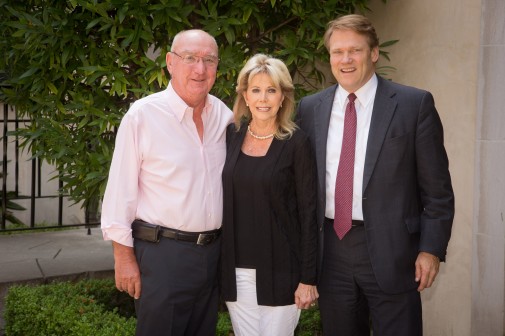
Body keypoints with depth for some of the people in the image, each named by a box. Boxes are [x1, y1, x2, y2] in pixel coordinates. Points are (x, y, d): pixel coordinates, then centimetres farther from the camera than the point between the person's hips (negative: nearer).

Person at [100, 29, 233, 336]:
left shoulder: (225, 115, 3)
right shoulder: (143, 115, -11)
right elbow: (121, 191, -8)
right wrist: (124, 257, -8)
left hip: (213, 250, 5)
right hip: (162, 253, -5)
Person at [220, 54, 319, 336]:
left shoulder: (296, 143, -8)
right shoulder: (231, 136, 4)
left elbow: (308, 212, -7)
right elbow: (222, 200, 9)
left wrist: (308, 277, -10)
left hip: (280, 269, -4)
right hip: (236, 269, 4)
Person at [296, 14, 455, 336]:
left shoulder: (415, 104, -4)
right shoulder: (310, 108, 6)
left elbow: (436, 186, -4)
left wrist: (432, 248, -8)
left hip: (390, 250, -3)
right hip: (329, 248, 4)